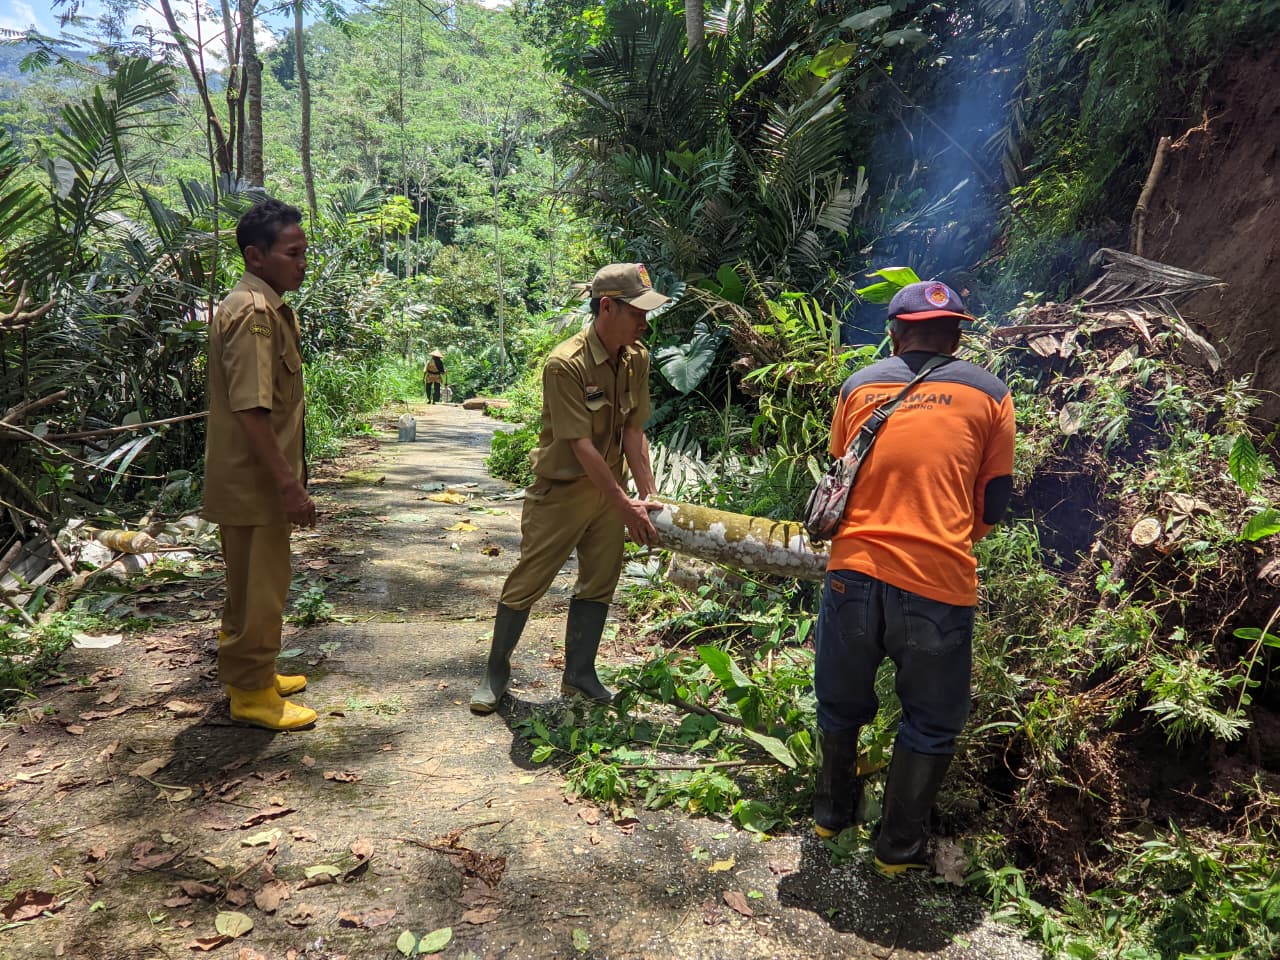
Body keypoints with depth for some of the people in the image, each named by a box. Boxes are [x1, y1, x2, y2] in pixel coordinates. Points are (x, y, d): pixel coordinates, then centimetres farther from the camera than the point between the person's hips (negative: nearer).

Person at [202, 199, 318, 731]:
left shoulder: (268, 307, 14)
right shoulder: (254, 312, -19)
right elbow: (250, 410, -25)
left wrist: (290, 471, 22)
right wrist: (289, 484, -24)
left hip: (257, 479, 10)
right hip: (253, 482, -10)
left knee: (252, 584, 20)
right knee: (258, 591, 2)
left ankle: (252, 676, 34)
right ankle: (252, 695, 16)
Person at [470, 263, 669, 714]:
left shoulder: (637, 357, -4)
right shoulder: (566, 364, -25)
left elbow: (633, 430, -4)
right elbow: (582, 445, -26)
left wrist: (647, 495, -12)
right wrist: (625, 507, -24)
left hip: (610, 487, 6)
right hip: (561, 489, -6)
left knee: (598, 583, 11)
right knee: (526, 583, 4)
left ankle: (579, 673, 27)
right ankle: (496, 671, 24)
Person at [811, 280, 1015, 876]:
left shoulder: (859, 386, 10)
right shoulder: (989, 395, 6)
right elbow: (993, 503, 11)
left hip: (854, 572, 2)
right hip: (938, 583, -2)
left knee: (841, 703, 23)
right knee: (932, 722, 19)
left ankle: (832, 810, 42)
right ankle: (899, 846, 30)